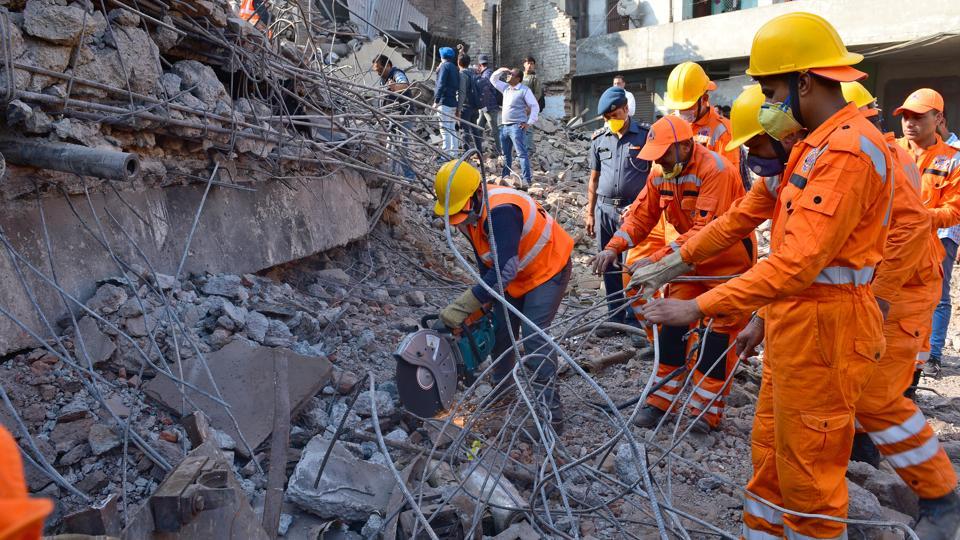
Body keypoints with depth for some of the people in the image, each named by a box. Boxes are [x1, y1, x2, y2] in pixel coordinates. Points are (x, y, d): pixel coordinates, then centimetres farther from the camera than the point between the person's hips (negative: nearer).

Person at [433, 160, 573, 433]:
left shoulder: (500, 212, -37)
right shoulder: (470, 213, -8)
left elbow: (505, 269, -42)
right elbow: (485, 260, 6)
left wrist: (463, 306, -43)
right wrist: (485, 301, 6)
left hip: (548, 269, -8)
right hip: (513, 275, 9)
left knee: (533, 336, -16)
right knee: (500, 330, 10)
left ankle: (551, 408, -7)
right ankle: (501, 390, 29)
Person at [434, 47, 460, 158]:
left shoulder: (444, 66, -7)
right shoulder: (455, 68, 18)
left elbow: (441, 84, -16)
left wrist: (436, 100, -18)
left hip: (444, 102, -9)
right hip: (453, 102, 9)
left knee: (445, 129, -10)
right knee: (452, 129, 12)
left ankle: (446, 154, -13)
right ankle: (453, 154, 15)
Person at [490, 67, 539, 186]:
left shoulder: (524, 90, -5)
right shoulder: (506, 88, 16)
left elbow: (535, 107, -7)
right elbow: (493, 79, 25)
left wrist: (529, 123, -13)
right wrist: (501, 70, 9)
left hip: (517, 126, -8)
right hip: (504, 126, 8)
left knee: (522, 153, -13)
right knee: (506, 154, 14)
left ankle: (527, 179, -17)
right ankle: (505, 176, 23)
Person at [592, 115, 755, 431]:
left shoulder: (715, 170, -28)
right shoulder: (661, 173, -5)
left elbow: (706, 231, -35)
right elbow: (641, 215, -3)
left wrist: (657, 260, -38)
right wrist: (613, 247, -19)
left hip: (729, 259, -7)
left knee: (721, 329, 0)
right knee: (673, 320, 4)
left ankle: (707, 409, 10)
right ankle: (661, 400, 11)